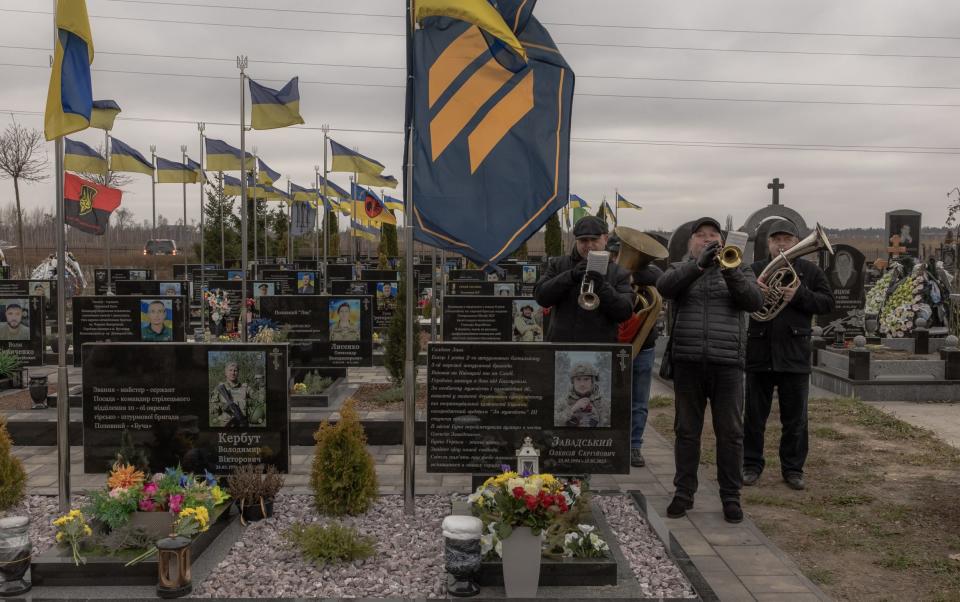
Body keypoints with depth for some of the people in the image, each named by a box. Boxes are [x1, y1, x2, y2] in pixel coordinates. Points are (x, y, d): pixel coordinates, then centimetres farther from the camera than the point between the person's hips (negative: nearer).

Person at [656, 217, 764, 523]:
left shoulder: (739, 269, 12)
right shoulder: (681, 269, 11)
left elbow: (754, 301, -5)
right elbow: (664, 286, -12)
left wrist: (731, 272, -19)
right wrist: (699, 264, -23)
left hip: (727, 363, 0)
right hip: (688, 362, 0)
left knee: (731, 432, 3)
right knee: (687, 431, 7)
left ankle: (731, 497, 13)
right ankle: (683, 493, 17)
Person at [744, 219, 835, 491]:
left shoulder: (810, 271, 6)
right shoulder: (754, 270, 7)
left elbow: (828, 302, -1)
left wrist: (799, 295, -16)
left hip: (795, 354, 0)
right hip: (759, 352, 1)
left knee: (795, 418, 7)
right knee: (754, 415, 8)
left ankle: (793, 468, 19)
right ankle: (751, 464, 19)